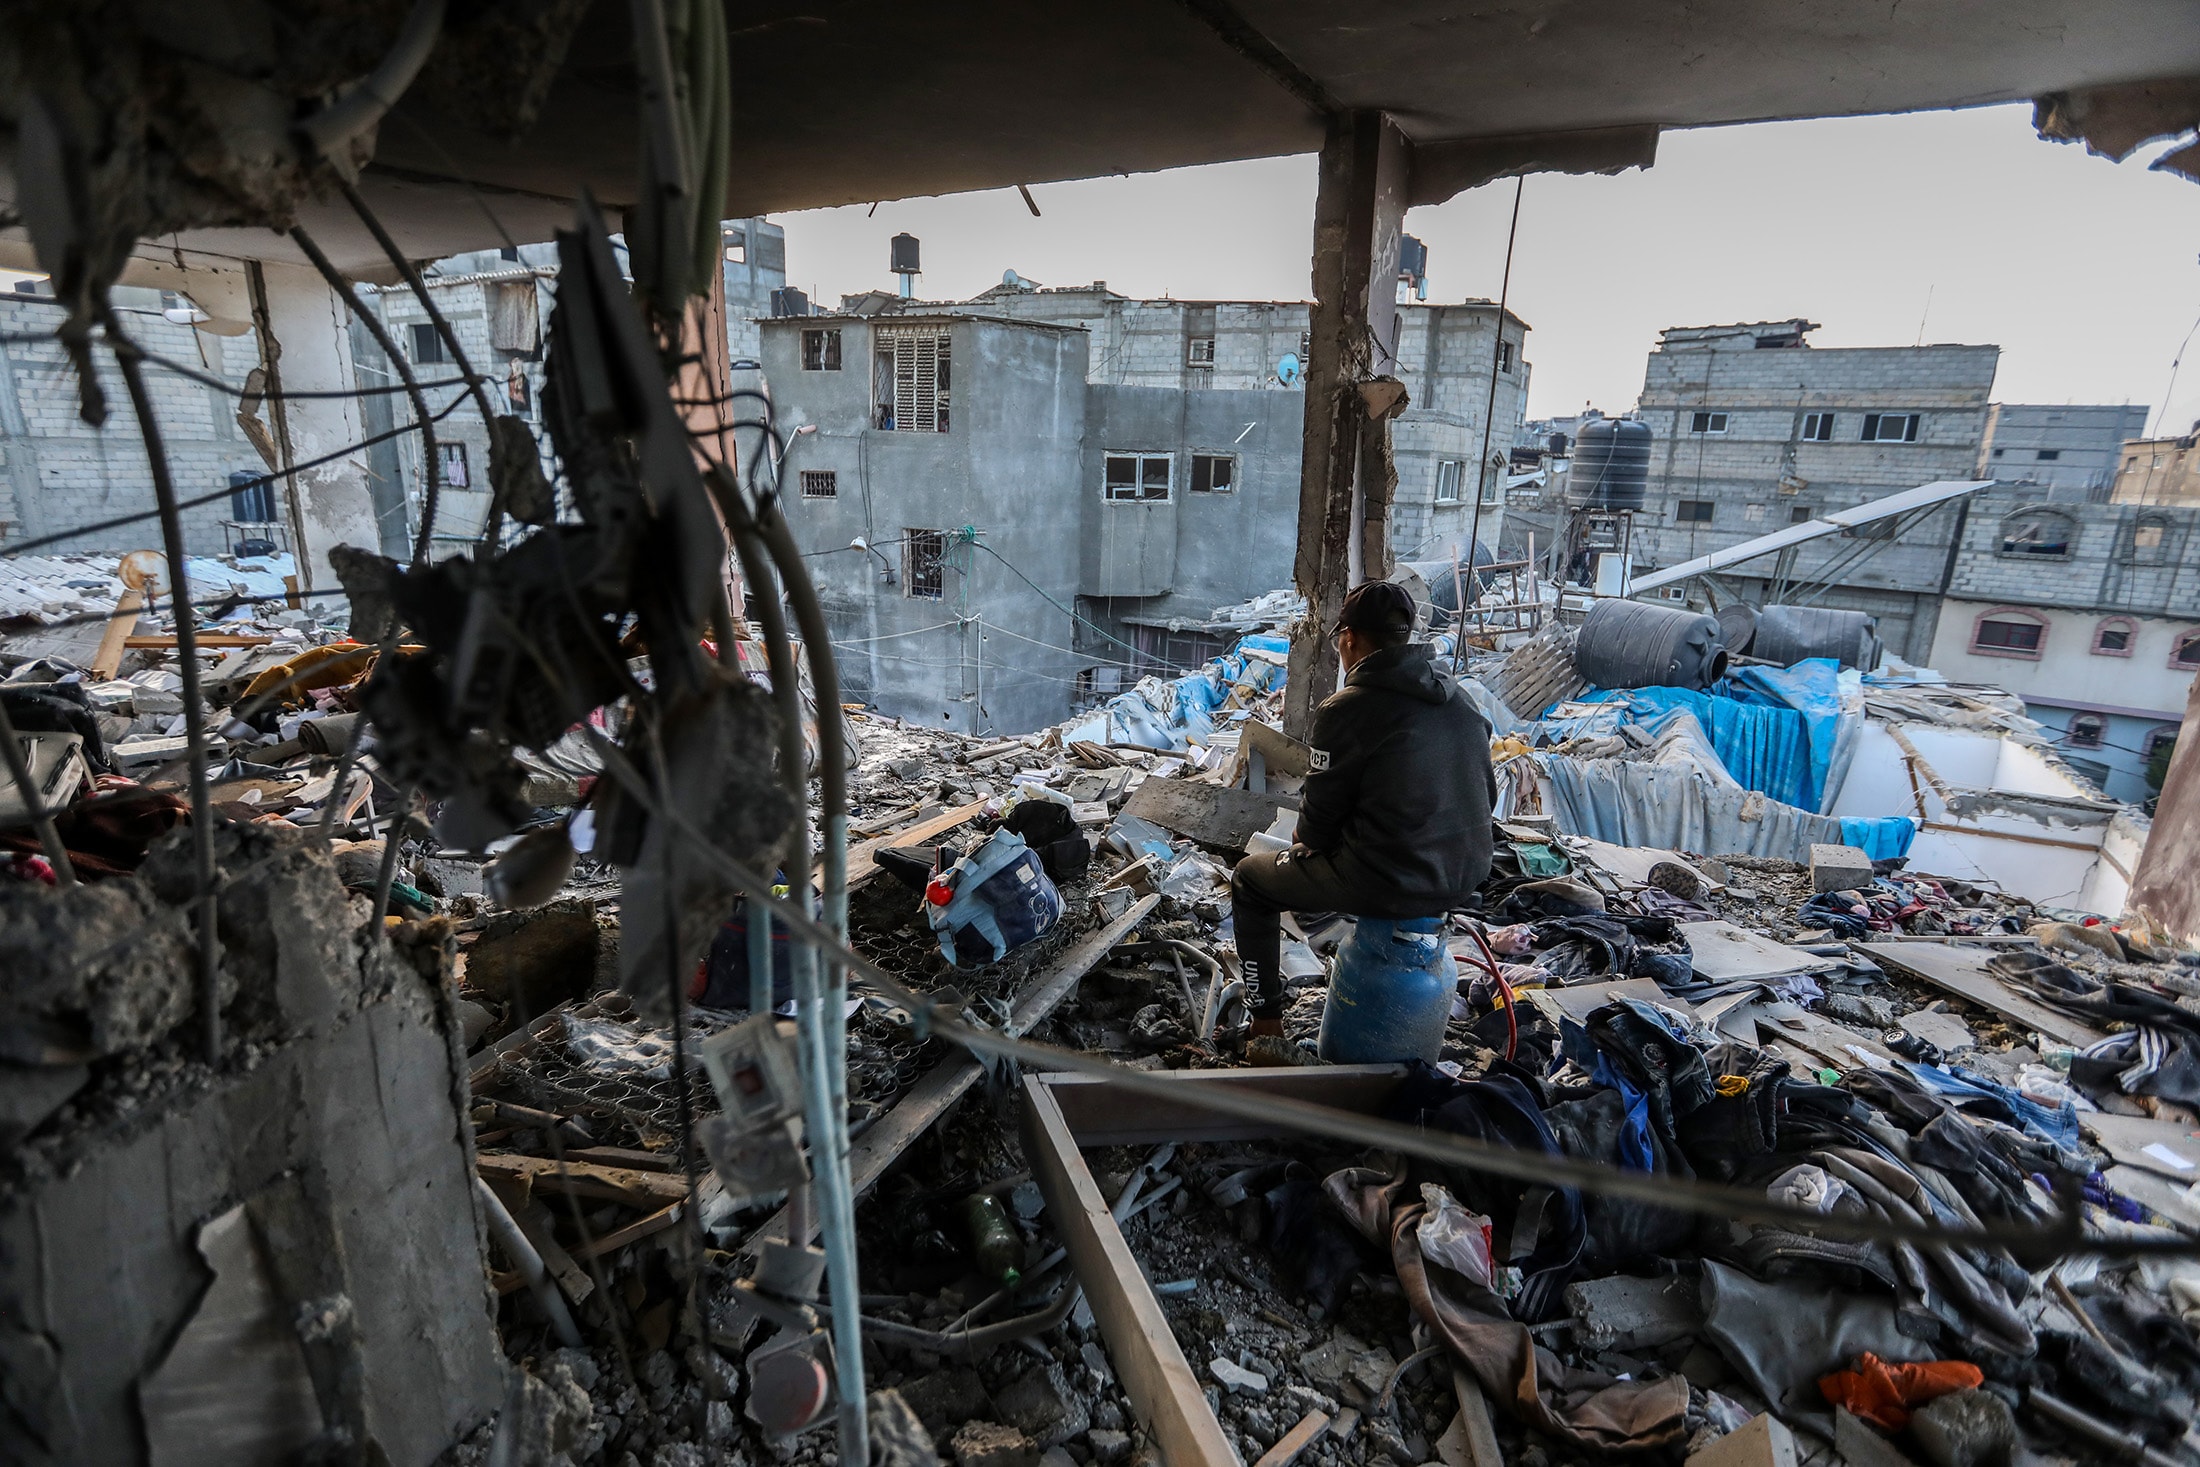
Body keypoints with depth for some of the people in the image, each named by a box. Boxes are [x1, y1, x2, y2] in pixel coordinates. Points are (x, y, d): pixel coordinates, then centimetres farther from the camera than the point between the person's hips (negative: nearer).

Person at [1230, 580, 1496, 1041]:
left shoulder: (1345, 710, -17)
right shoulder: (1460, 700, 4)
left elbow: (1318, 818, -10)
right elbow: (1485, 797, 12)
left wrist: (1304, 838, 13)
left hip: (1388, 882, -7)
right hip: (1465, 878, 7)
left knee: (1249, 880, 14)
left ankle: (1267, 1021, 18)